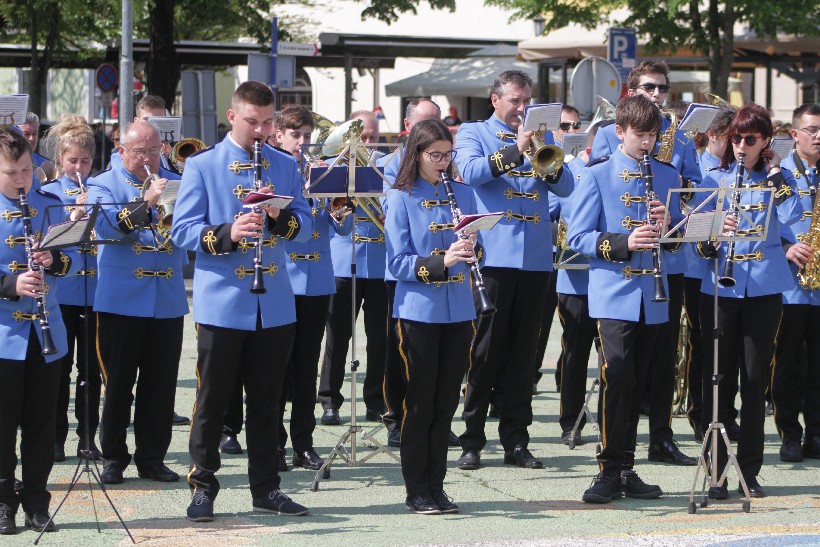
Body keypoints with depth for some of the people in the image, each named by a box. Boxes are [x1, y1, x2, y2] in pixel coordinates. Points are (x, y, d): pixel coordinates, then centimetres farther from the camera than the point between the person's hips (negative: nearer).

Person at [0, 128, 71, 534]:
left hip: (45, 333, 3)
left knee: (41, 424, 8)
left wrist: (54, 260, -10)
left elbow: (69, 260, 12)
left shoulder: (49, 207, 7)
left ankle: (37, 503, 16)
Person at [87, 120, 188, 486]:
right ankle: (113, 458, 11)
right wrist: (146, 201, -27)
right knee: (118, 383, 2)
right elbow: (105, 225, -17)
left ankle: (152, 457, 13)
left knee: (160, 385, 5)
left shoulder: (175, 183, 13)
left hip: (167, 301, 3)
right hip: (121, 300, -3)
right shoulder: (104, 185, 2)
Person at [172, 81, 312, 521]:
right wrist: (227, 234, -23)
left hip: (274, 305, 3)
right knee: (212, 399, 2)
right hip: (222, 303, -3)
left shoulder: (285, 167, 9)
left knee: (267, 400, 9)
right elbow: (182, 231, -7)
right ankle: (202, 486, 10)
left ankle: (265, 488, 17)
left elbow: (304, 227, 7)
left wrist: (280, 215, -15)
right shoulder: (202, 166, -2)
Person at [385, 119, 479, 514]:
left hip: (458, 310, 4)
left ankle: (436, 486, 15)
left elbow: (474, 247, 12)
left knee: (446, 402, 7)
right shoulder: (402, 199, -4)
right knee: (420, 402, 0)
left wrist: (469, 251, -12)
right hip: (419, 310, -4)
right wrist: (440, 262, -24)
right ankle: (416, 491, 7)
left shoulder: (463, 194, 9)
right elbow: (398, 263, -9)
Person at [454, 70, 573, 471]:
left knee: (523, 351, 7)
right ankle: (471, 440, 2)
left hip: (535, 257, 4)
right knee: (485, 350, -3)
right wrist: (515, 150, -23)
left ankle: (516, 440, 11)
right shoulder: (474, 133, 6)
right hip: (492, 255, -4)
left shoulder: (542, 136, 15)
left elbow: (566, 188, 5)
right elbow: (470, 171, -14)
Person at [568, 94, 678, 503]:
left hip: (652, 296, 4)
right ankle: (609, 469, -7)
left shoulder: (667, 175, 10)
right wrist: (622, 243, -20)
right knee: (617, 374, -14)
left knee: (635, 381, 8)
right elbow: (578, 237, -5)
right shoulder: (598, 174, -1)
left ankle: (626, 469, 15)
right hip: (613, 292, -4)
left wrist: (666, 225, -9)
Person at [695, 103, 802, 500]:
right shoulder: (714, 180, 7)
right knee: (717, 378, -1)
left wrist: (775, 175, -11)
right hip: (720, 286, 0)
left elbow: (792, 216, -12)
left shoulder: (777, 179, 7)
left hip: (764, 288, 0)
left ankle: (750, 470, 10)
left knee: (755, 379, 2)